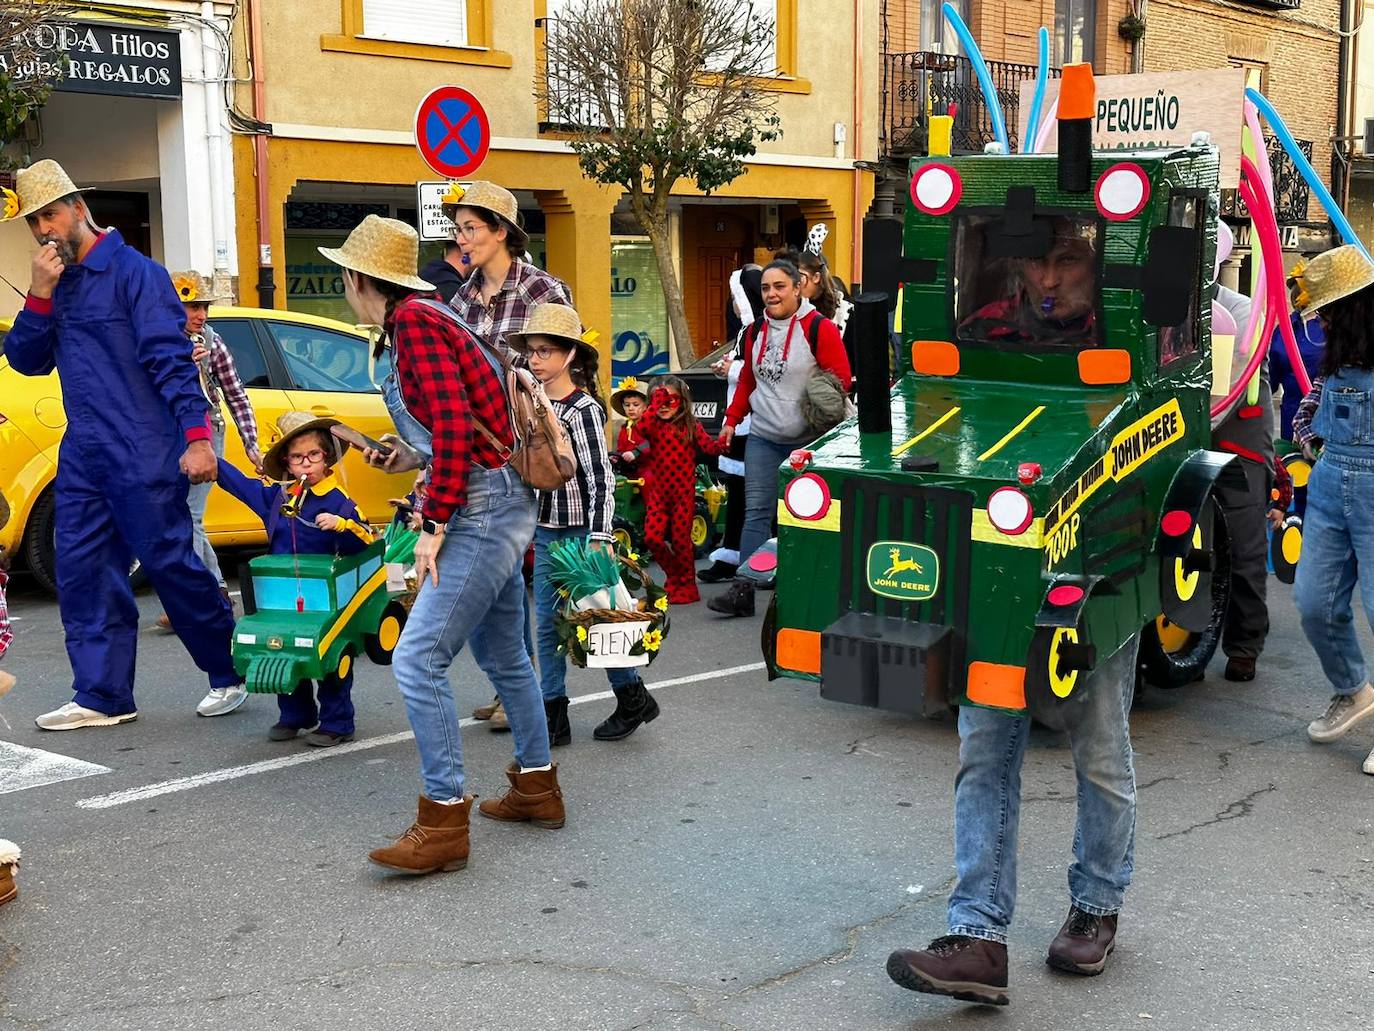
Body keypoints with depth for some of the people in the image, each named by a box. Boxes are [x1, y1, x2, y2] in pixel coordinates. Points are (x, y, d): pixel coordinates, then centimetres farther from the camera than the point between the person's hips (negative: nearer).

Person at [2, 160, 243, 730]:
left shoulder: (133, 271, -7)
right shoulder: (57, 284, 15)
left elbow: (171, 358, -14)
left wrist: (196, 436, -22)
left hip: (143, 453, -7)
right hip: (82, 453, 7)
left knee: (171, 564, -2)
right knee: (82, 572, 5)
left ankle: (230, 675, 13)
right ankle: (102, 696, 13)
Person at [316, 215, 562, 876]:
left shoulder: (413, 321, -14)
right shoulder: (425, 318, 15)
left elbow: (455, 424, -23)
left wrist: (434, 525, -20)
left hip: (485, 505, -11)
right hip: (502, 501, 11)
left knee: (418, 660, -12)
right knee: (500, 653, 21)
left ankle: (444, 823, -7)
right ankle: (537, 789, 34)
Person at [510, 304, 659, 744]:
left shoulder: (583, 409, -14)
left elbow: (601, 479, -17)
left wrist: (600, 538, -24)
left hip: (580, 533, -7)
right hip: (545, 532, 7)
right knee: (547, 626, 7)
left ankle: (632, 698, 22)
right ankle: (554, 717, 13)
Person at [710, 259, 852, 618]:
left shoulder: (819, 329, -8)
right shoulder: (757, 330, 11)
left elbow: (840, 380, -8)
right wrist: (732, 420, 18)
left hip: (806, 440, -5)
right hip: (762, 438, 5)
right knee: (756, 510, -1)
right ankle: (743, 590, -3)